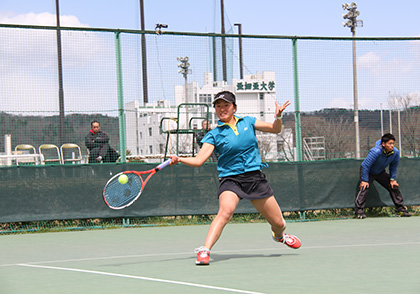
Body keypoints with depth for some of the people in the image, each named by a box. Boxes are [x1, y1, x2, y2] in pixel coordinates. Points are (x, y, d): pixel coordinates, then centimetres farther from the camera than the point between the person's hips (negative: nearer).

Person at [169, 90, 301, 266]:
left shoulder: (248, 122, 7)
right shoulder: (214, 135, -2)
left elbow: (275, 129, 12)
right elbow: (198, 160, -10)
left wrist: (278, 117, -9)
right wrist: (179, 159, -27)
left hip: (255, 177, 3)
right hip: (230, 179, -3)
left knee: (278, 223, 9)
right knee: (225, 211, -35)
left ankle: (279, 236, 46)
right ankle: (204, 251, -36)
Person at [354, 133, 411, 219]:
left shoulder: (395, 152, -19)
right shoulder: (376, 152, -37)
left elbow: (393, 166, 1)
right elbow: (365, 165, -31)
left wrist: (392, 179, -1)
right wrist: (364, 180, -29)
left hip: (381, 173, 6)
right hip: (368, 172, -6)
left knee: (394, 187, 1)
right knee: (364, 187, -26)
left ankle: (401, 210, 12)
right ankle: (359, 211, -26)